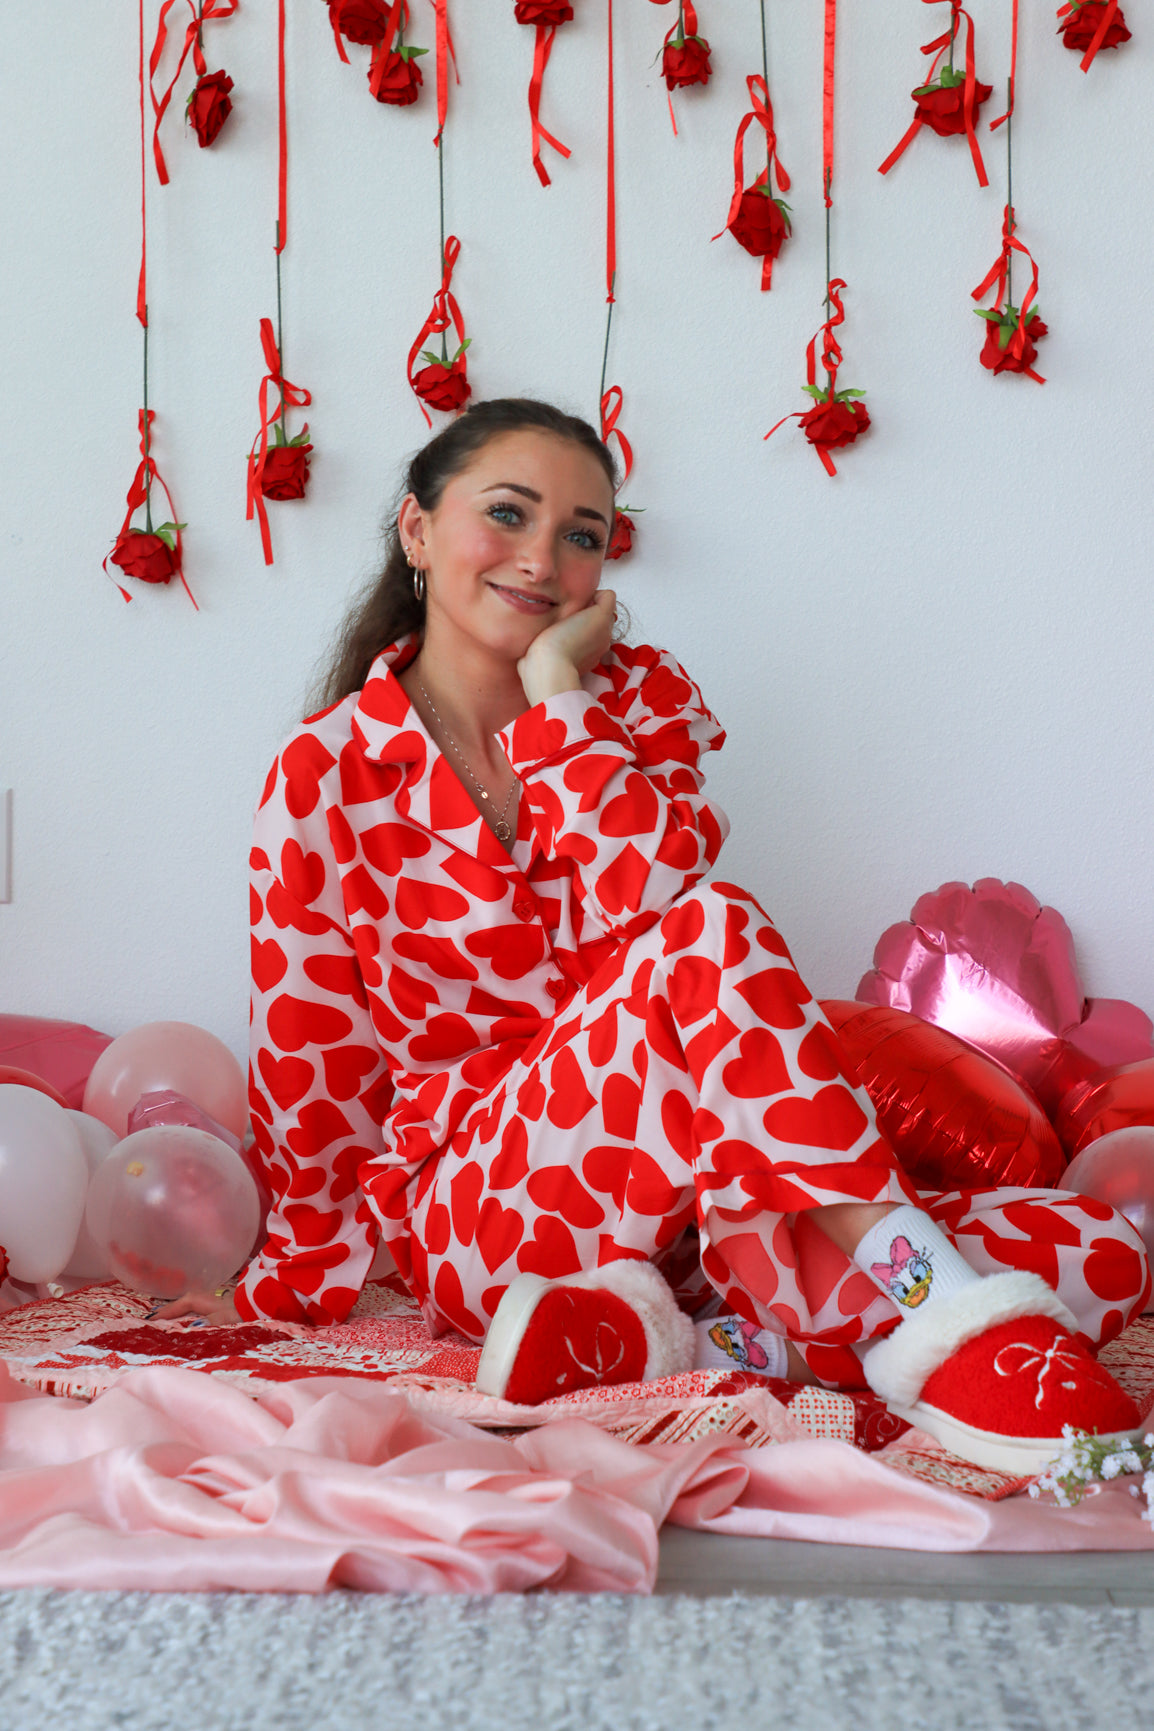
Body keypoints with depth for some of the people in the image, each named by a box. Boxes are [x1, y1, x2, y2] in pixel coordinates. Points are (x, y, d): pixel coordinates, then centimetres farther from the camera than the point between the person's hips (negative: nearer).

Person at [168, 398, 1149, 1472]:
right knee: (709, 937, -33)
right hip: (474, 1208, -4)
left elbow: (644, 891, -14)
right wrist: (303, 1282, 14)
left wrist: (554, 688, -9)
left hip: (679, 1193, 4)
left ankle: (654, 1338, -27)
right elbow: (312, 1054, 6)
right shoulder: (328, 776, -1)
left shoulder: (640, 697, 7)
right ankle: (925, 1314, -35)